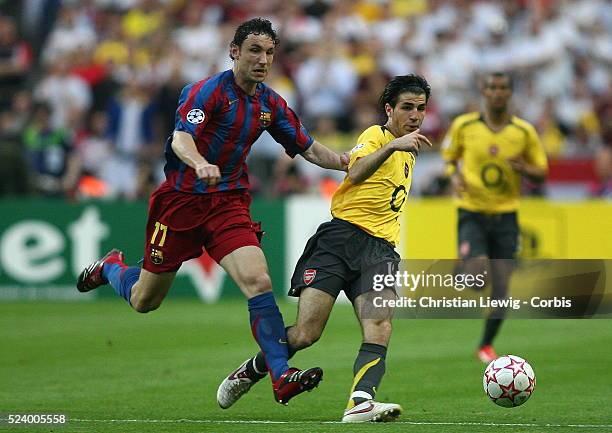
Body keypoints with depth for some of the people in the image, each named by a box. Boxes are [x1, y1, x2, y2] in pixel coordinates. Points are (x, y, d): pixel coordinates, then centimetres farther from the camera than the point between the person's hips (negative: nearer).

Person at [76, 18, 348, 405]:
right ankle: (110, 267, 44)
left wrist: (349, 162, -4)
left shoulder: (271, 104, 5)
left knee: (258, 281, -20)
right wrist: (200, 164, -51)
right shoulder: (207, 91, -16)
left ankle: (282, 376, -26)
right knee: (144, 300, 9)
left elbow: (308, 148, 14)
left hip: (229, 204, 4)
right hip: (182, 199, -4)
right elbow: (181, 139, -30)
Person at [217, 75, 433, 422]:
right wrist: (392, 146, -32)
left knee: (380, 330, -21)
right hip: (342, 237, -6)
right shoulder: (375, 135, 1)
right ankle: (249, 373, 14)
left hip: (380, 249, 6)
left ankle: (360, 401, -38)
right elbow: (356, 173, -22)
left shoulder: (408, 153, 25)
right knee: (306, 333, -11)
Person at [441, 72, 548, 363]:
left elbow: (542, 173, 7)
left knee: (501, 287, -2)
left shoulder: (525, 132, 0)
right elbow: (449, 157, 14)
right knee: (477, 271, -25)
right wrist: (454, 176, -7)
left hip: (505, 216, 2)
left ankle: (486, 345, 17)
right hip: (471, 212, -1)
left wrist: (524, 168, -15)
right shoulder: (463, 126, -2)